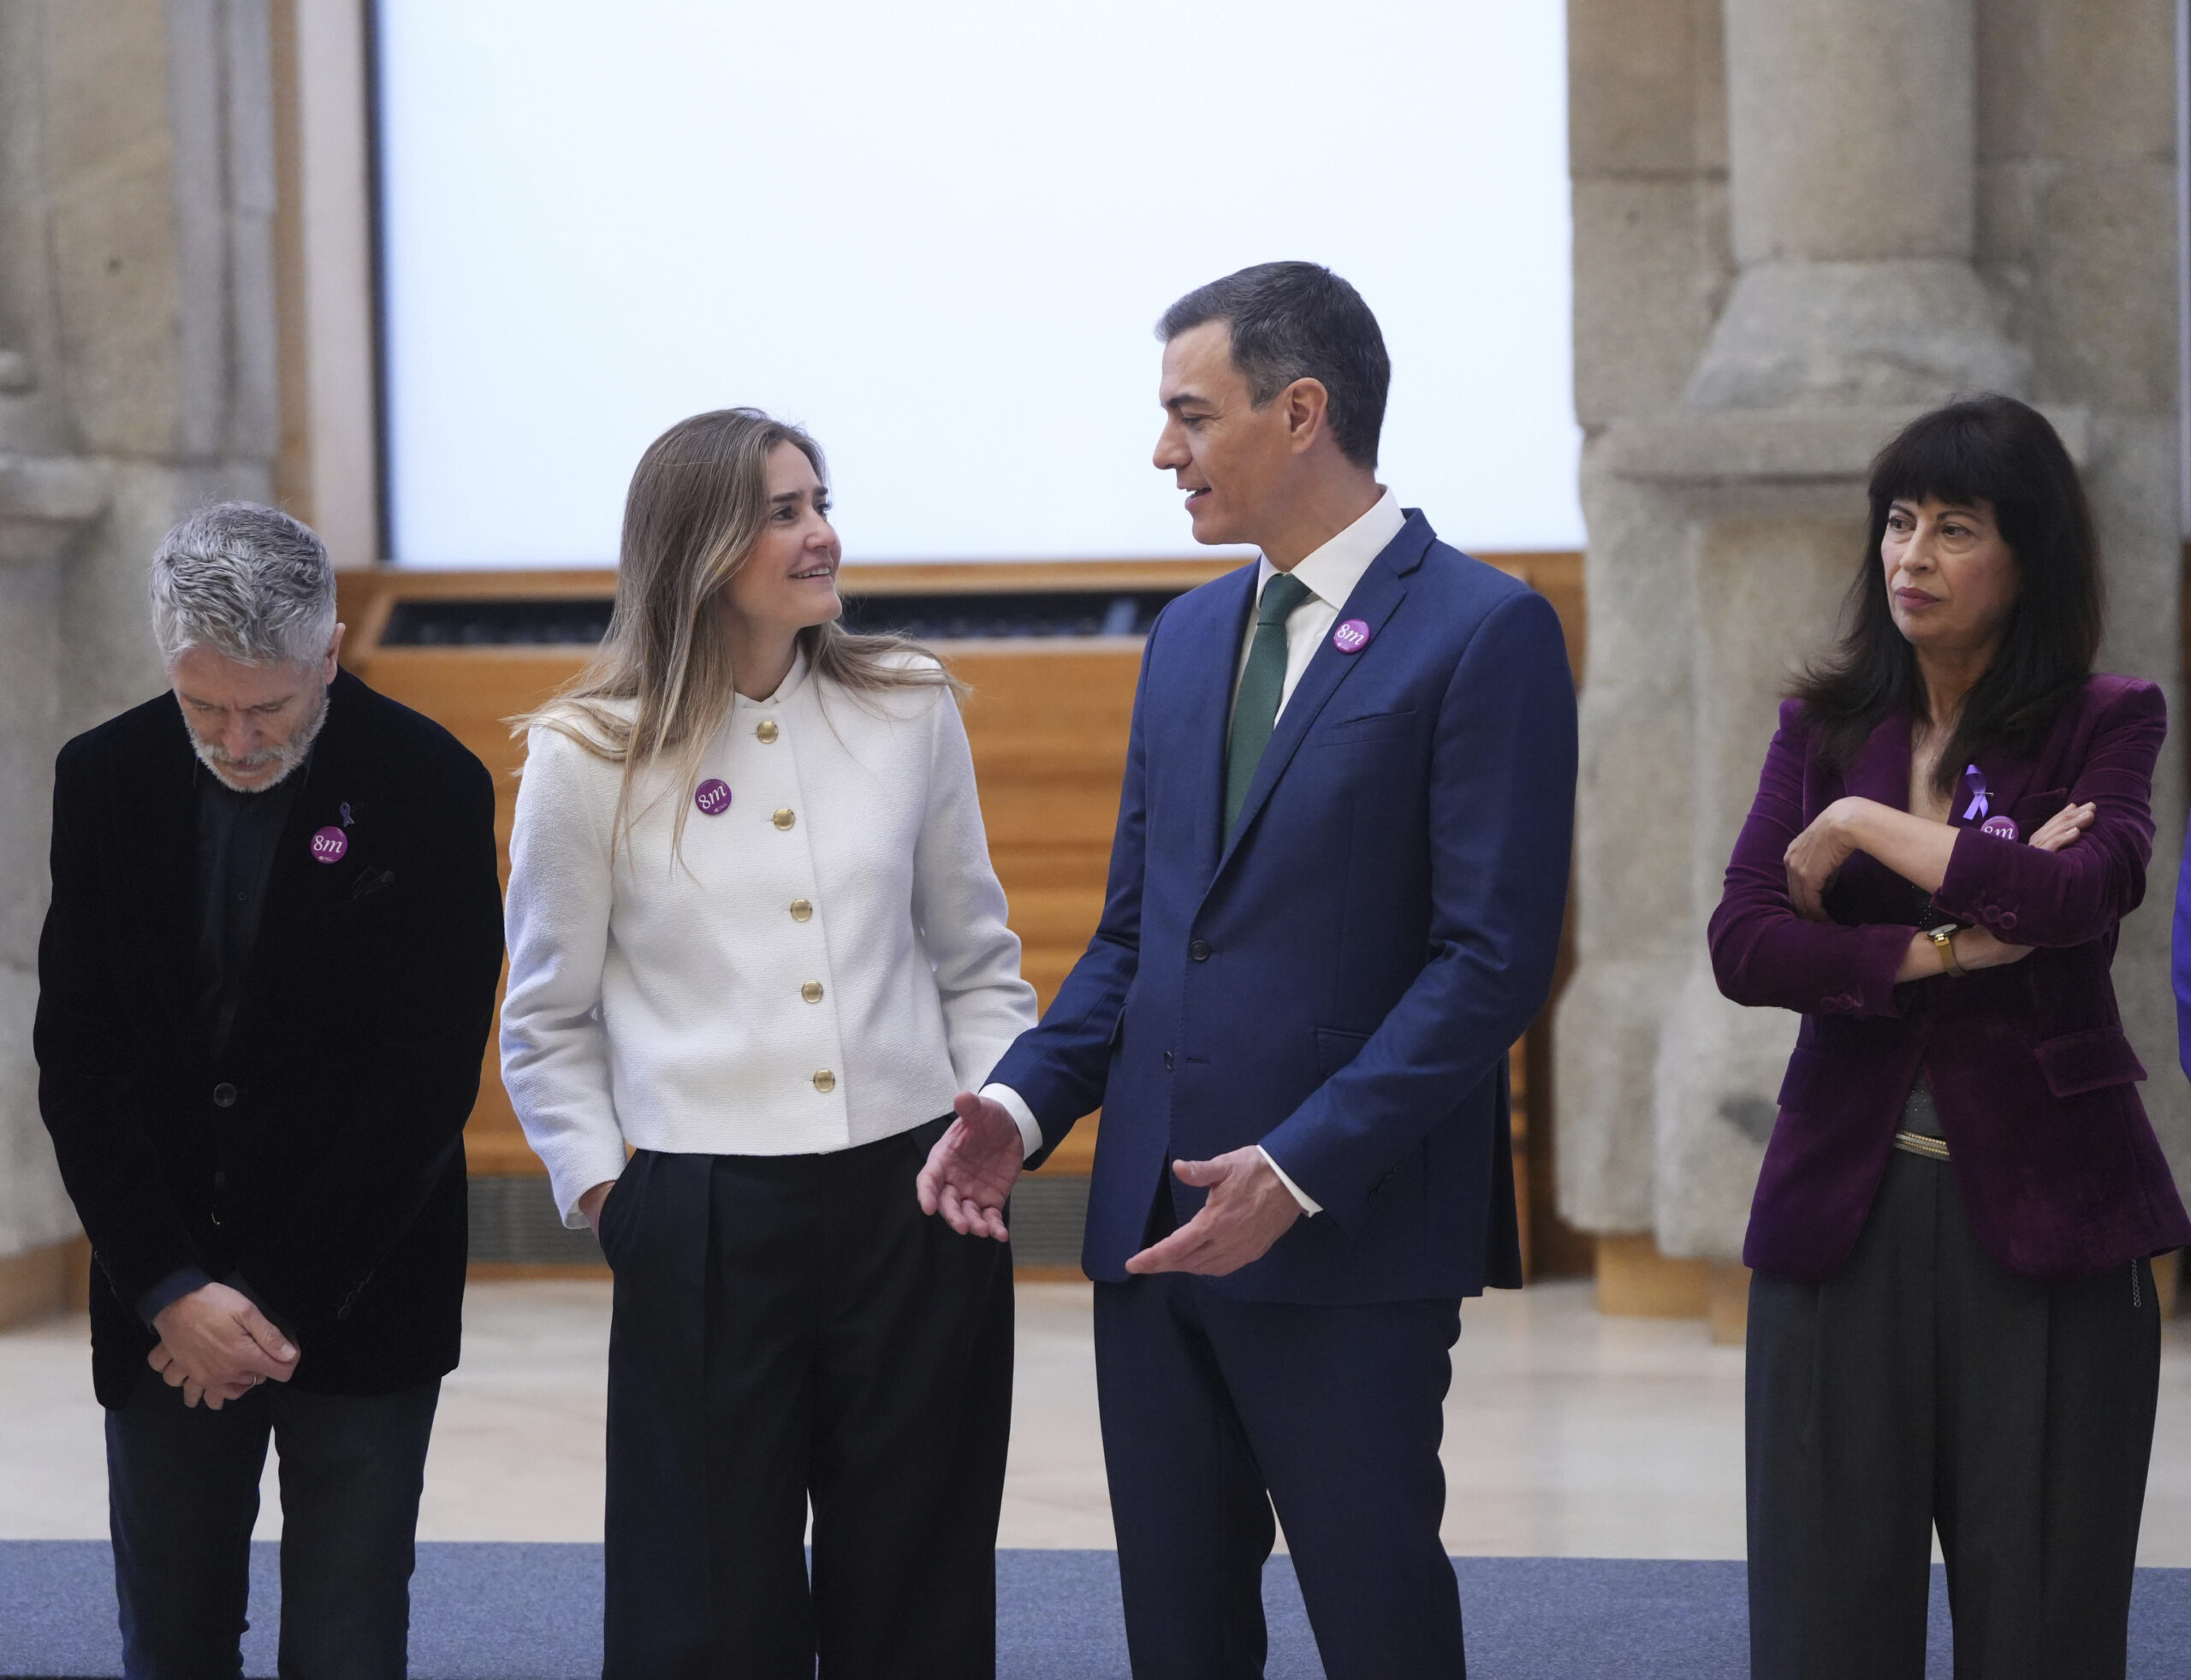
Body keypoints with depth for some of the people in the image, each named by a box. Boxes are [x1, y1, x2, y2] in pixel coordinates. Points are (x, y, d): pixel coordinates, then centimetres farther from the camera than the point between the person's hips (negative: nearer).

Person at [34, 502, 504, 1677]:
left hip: (358, 1299, -3)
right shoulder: (104, 779, 1)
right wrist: (172, 1291, -10)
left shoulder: (430, 789, -8)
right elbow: (78, 1062, 0)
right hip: (162, 1303, 3)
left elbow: (426, 1081, -10)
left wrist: (280, 1301, -12)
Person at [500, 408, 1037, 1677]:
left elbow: (976, 963, 15)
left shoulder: (910, 711, 6)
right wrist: (605, 1190, 0)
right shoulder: (590, 758, -1)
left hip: (915, 1203, 2)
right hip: (704, 1225, -2)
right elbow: (548, 1025, 8)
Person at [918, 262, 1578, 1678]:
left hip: (1348, 1238, -7)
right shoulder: (1189, 637, 16)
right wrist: (1025, 1104, 1)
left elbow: (1493, 959, -13)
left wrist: (1300, 1171, -21)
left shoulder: (1484, 632, -8)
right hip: (1154, 1226, 7)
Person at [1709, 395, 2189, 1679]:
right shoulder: (1824, 729, 9)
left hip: (2039, 1208, -2)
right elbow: (1742, 945, -4)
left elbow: (2082, 895, -18)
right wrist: (1945, 950, -14)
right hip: (1845, 1200, 2)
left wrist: (1867, 827, -11)